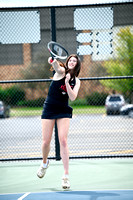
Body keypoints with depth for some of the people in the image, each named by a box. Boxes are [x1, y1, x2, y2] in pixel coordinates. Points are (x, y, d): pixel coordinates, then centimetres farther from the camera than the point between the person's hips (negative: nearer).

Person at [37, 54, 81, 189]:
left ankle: (66, 176, -12)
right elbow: (57, 66, -29)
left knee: (63, 140, -12)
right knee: (46, 142, -1)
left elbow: (72, 97, -9)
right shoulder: (61, 71, -3)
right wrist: (53, 61, -52)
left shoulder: (76, 81, 5)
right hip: (49, 109, -1)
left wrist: (66, 82, -21)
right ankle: (45, 163, 33)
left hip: (63, 111, 1)